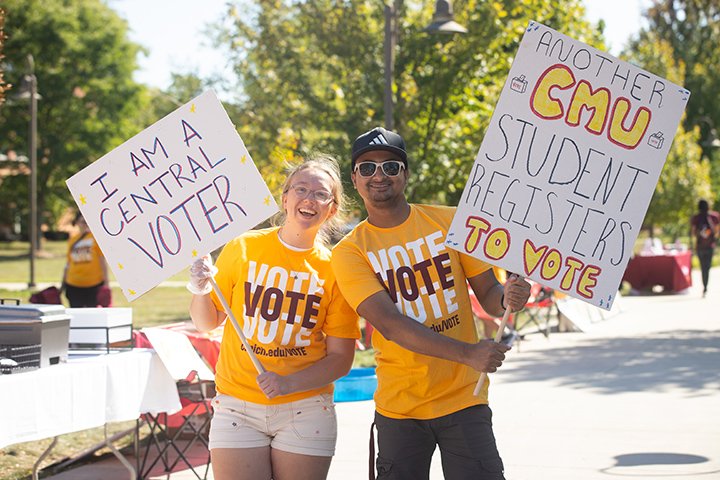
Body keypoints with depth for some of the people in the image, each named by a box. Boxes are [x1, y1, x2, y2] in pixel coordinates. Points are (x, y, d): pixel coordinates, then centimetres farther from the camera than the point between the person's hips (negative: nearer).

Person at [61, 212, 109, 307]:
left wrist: (105, 282, -8)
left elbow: (103, 260, -2)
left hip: (94, 285, -3)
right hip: (73, 285, 3)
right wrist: (63, 283, 17)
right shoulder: (72, 240, 10)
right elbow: (68, 263, 17)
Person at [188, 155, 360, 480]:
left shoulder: (334, 269, -4)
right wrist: (200, 291, -13)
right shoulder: (243, 248, -2)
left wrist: (288, 384, -17)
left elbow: (341, 358, -3)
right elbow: (207, 323, 8)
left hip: (305, 408, 0)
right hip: (237, 405, 0)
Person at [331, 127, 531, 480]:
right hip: (398, 407, 0)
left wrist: (507, 298, -20)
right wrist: (466, 353, -27)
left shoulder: (451, 222, 2)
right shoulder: (350, 252, -3)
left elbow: (488, 296, 6)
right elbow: (389, 322, -16)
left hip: (463, 398, 0)